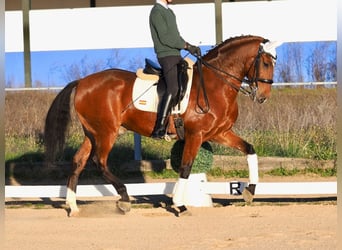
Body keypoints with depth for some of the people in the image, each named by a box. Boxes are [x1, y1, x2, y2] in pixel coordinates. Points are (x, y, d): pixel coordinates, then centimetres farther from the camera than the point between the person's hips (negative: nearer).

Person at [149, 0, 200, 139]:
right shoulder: (157, 12, -9)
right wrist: (187, 46, -13)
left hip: (176, 55, 10)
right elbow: (164, 38, -17)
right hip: (167, 56, -10)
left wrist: (191, 47, 5)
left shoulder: (170, 12, 21)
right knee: (173, 88, -22)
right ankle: (159, 129, -26)